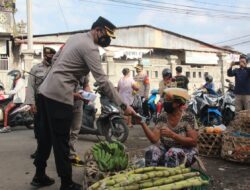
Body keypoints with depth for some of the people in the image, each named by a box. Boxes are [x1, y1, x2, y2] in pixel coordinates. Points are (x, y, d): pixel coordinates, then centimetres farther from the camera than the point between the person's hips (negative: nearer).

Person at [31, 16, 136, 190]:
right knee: (61, 142, -2)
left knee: (46, 136, 17)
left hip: (46, 90, 10)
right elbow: (103, 81, -20)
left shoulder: (76, 37, 16)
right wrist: (123, 105, -19)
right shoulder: (90, 48, -14)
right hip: (59, 95, -10)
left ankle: (40, 176, 29)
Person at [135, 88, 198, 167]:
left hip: (185, 151, -3)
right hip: (165, 148, 4)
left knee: (172, 153, -34)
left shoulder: (188, 118, -10)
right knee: (151, 150, -25)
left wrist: (172, 135, -24)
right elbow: (154, 139, -8)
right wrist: (142, 123, -20)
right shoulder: (162, 117, 0)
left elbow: (193, 142, -15)